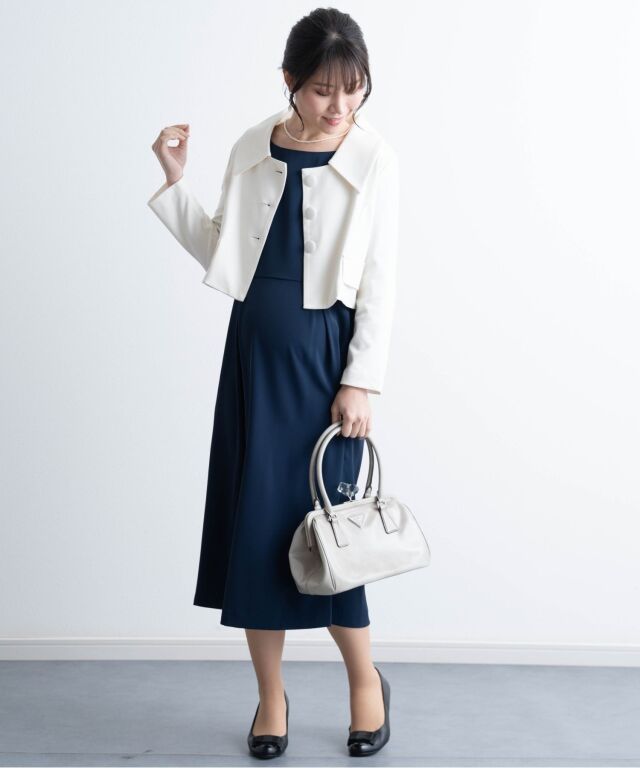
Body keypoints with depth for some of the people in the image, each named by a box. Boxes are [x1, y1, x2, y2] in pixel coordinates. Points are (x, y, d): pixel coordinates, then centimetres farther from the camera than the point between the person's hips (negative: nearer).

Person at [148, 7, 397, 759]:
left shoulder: (373, 159, -5)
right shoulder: (252, 150, 5)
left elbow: (381, 282, -5)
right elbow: (220, 253, 11)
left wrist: (361, 380, -10)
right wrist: (175, 180, 3)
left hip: (325, 353, -3)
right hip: (254, 350, 4)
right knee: (252, 520, 5)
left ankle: (364, 680, 24)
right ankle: (270, 695, 21)